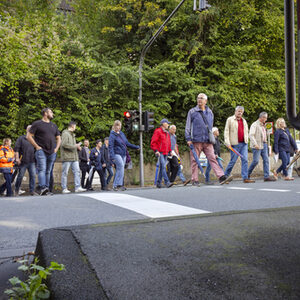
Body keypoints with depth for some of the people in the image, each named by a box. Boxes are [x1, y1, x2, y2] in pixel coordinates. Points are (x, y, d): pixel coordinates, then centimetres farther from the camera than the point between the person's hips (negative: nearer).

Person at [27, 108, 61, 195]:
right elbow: (29, 136, -2)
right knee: (42, 169, -17)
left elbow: (58, 138, 25)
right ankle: (43, 188, -26)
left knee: (48, 171, 6)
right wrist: (37, 146, -9)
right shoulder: (37, 124, 2)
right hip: (41, 151, -5)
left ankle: (46, 189, 9)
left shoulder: (54, 125, 19)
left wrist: (56, 148, 9)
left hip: (52, 152, 5)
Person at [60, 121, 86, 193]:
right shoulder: (65, 134, -6)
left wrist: (77, 147, 8)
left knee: (77, 171, 0)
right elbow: (64, 144, -18)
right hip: (67, 157, -9)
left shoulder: (72, 134, 22)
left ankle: (78, 187, 0)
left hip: (74, 157, 9)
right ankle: (64, 189, 3)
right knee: (65, 173, -2)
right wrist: (75, 146, -13)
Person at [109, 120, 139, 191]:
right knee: (121, 167, -20)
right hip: (117, 154, -7)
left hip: (123, 154, 7)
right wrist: (112, 157, -22)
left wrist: (136, 147, 23)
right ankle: (118, 185, -19)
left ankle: (115, 186, 7)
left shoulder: (122, 133, 15)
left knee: (119, 170, 4)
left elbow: (127, 143, 23)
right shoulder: (112, 135, -5)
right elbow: (110, 146, -11)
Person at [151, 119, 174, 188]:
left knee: (162, 168, 7)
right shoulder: (158, 131, -4)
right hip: (160, 153, -8)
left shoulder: (167, 133, 22)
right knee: (163, 166, -16)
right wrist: (156, 150, -18)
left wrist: (169, 151, 19)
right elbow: (153, 142, -10)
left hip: (165, 153, 8)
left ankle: (158, 183, 13)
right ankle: (167, 182, -24)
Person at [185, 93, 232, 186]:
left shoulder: (210, 112, 16)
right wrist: (188, 139, -4)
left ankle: (221, 176, -11)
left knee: (212, 158, -5)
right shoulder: (192, 111, 4)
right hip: (196, 140, -3)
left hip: (207, 141, 3)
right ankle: (194, 180, 7)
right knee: (195, 160, 0)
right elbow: (188, 126, 3)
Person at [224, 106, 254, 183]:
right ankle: (225, 176, 11)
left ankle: (245, 178, -2)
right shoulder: (230, 119, 2)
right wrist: (227, 142, -12)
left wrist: (246, 141, 16)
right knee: (233, 161, -4)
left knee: (245, 160, -3)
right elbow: (226, 131, -3)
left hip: (244, 144, 5)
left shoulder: (244, 121, 19)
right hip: (235, 144, -5)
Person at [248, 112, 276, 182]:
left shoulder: (263, 125, 20)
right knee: (256, 160, -9)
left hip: (264, 144, 8)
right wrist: (255, 144, -26)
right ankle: (248, 174, 9)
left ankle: (266, 176, -1)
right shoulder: (255, 124, -6)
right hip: (257, 146, -8)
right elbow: (251, 135, -17)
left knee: (266, 160, -1)